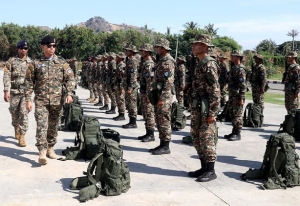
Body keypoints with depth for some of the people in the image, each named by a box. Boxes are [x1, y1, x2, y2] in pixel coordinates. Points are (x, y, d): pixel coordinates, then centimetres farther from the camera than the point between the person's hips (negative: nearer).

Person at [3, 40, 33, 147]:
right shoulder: (11, 61, 2)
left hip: (26, 91, -1)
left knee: (24, 113, -10)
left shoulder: (31, 62, 5)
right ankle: (16, 129, 38)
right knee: (14, 112, 12)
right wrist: (6, 91, -9)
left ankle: (22, 137, -8)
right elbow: (6, 76, -2)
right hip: (14, 91, 1)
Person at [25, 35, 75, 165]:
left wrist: (69, 93, -13)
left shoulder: (61, 63, 5)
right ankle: (42, 152, -13)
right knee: (41, 126, -11)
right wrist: (28, 99, -1)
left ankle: (50, 148, 26)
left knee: (53, 126, 11)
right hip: (40, 101, -2)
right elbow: (29, 82, 5)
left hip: (57, 101, 2)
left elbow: (70, 78, 2)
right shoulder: (36, 63, 3)